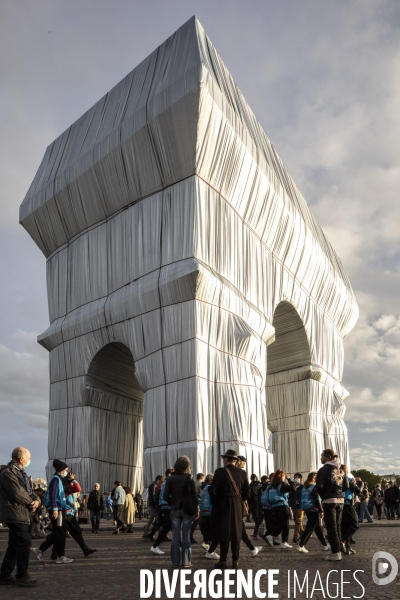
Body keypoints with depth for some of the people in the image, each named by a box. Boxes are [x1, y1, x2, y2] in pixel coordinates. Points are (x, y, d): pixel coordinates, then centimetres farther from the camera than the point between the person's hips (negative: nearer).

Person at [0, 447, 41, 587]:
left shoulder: (20, 473, 17)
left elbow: (29, 491, 17)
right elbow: (18, 493, -21)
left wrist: (37, 500, -4)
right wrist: (31, 503, -7)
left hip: (21, 514, 10)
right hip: (15, 514, -10)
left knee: (15, 545, 12)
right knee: (25, 543, -9)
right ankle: (22, 576, 0)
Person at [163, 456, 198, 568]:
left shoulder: (170, 479, -1)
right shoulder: (189, 478, -7)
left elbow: (165, 496, -5)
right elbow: (194, 495, -6)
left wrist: (172, 504, 8)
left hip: (174, 510, 2)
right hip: (187, 510, -2)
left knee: (175, 536, 8)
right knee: (186, 536, 4)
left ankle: (175, 561, 10)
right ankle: (186, 561, 5)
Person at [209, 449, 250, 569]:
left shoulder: (220, 472, -12)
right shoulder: (242, 473, 1)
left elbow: (213, 490, -13)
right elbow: (247, 491, 2)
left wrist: (214, 503, 1)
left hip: (222, 505, -3)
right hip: (237, 507, 3)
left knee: (223, 532, 5)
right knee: (236, 533, 11)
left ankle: (223, 560, 8)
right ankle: (235, 560, 13)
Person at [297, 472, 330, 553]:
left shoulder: (304, 487, 12)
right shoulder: (314, 487, -11)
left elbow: (302, 499, 14)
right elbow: (316, 500, -16)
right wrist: (321, 511, -12)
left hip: (307, 509, 9)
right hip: (313, 510, -8)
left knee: (318, 528, 17)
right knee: (309, 528, -6)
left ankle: (325, 545, 26)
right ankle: (301, 546, -11)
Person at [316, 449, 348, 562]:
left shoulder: (323, 470, -11)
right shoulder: (341, 470, 10)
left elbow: (319, 487, -16)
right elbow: (346, 486, 10)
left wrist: (323, 495, 3)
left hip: (329, 501, -7)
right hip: (340, 500, 7)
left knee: (331, 527, -1)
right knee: (337, 526, 15)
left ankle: (335, 553, 0)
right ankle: (338, 551, 18)